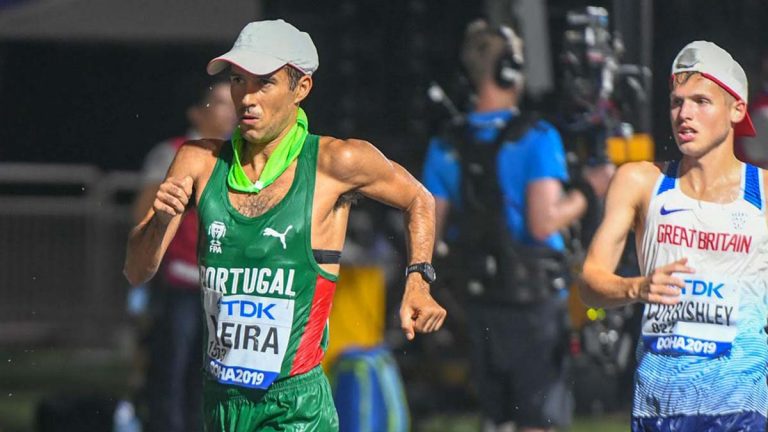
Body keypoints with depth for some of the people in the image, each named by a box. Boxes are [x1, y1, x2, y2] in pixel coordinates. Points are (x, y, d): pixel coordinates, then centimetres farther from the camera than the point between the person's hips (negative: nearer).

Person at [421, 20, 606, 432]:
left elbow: (429, 232, 5)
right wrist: (583, 197, -5)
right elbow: (544, 223, -21)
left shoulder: (445, 147, 3)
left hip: (481, 302, 5)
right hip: (534, 299, -5)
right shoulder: (536, 138, -13)